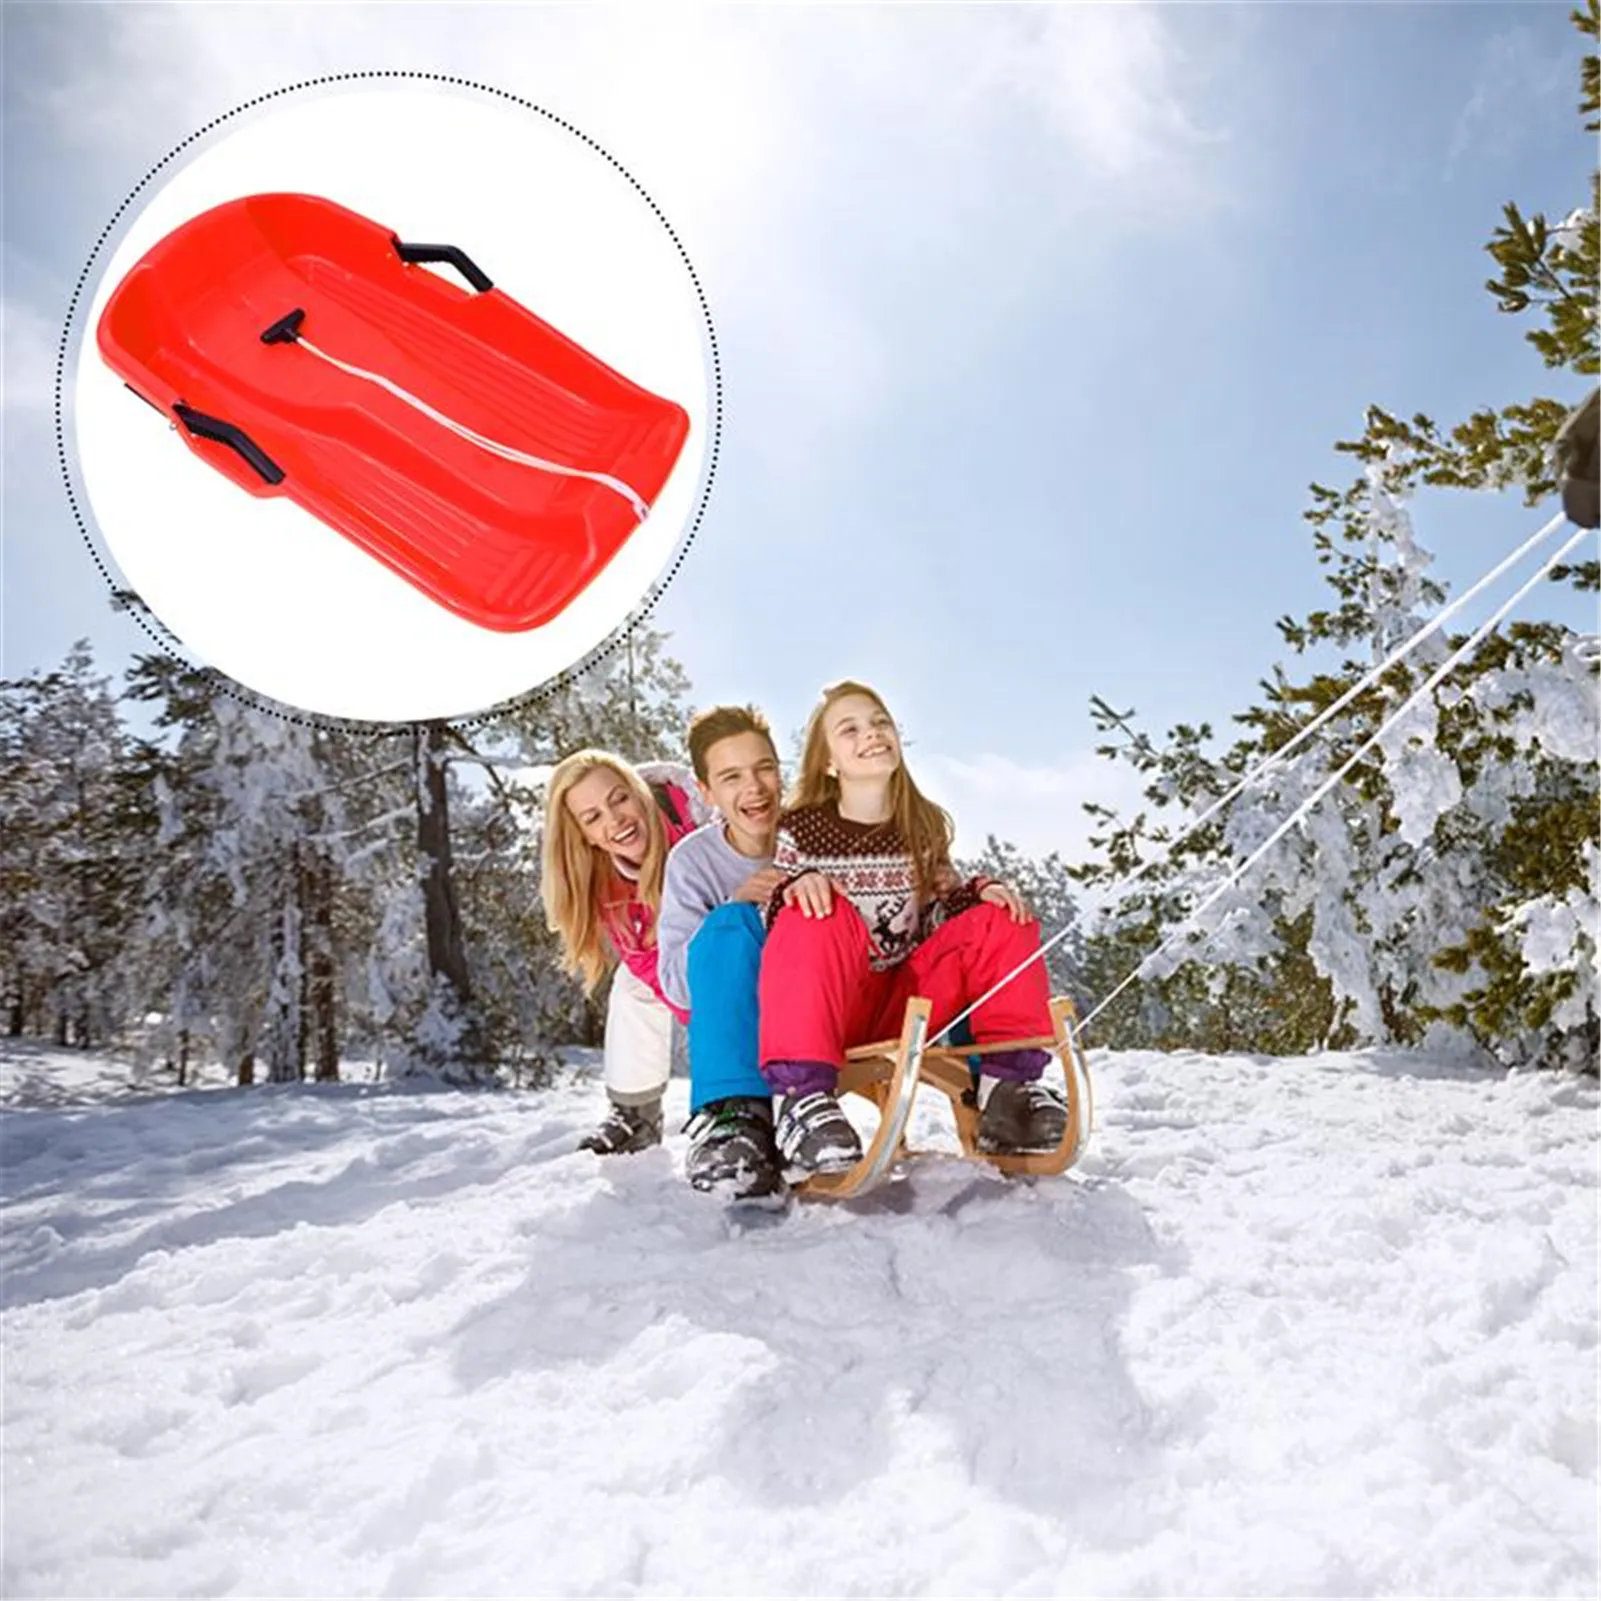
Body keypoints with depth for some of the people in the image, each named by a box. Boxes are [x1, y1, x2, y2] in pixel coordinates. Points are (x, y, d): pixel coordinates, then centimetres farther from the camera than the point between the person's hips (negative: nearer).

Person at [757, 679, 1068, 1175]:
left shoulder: (926, 826, 8)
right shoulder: (801, 829, -3)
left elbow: (942, 912, 14)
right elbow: (775, 924, -4)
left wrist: (981, 890, -7)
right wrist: (794, 886, -26)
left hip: (907, 1006, 4)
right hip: (829, 1010, -3)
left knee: (1004, 922, -12)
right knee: (819, 916, -32)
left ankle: (1009, 1084, -16)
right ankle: (803, 1096, -38)